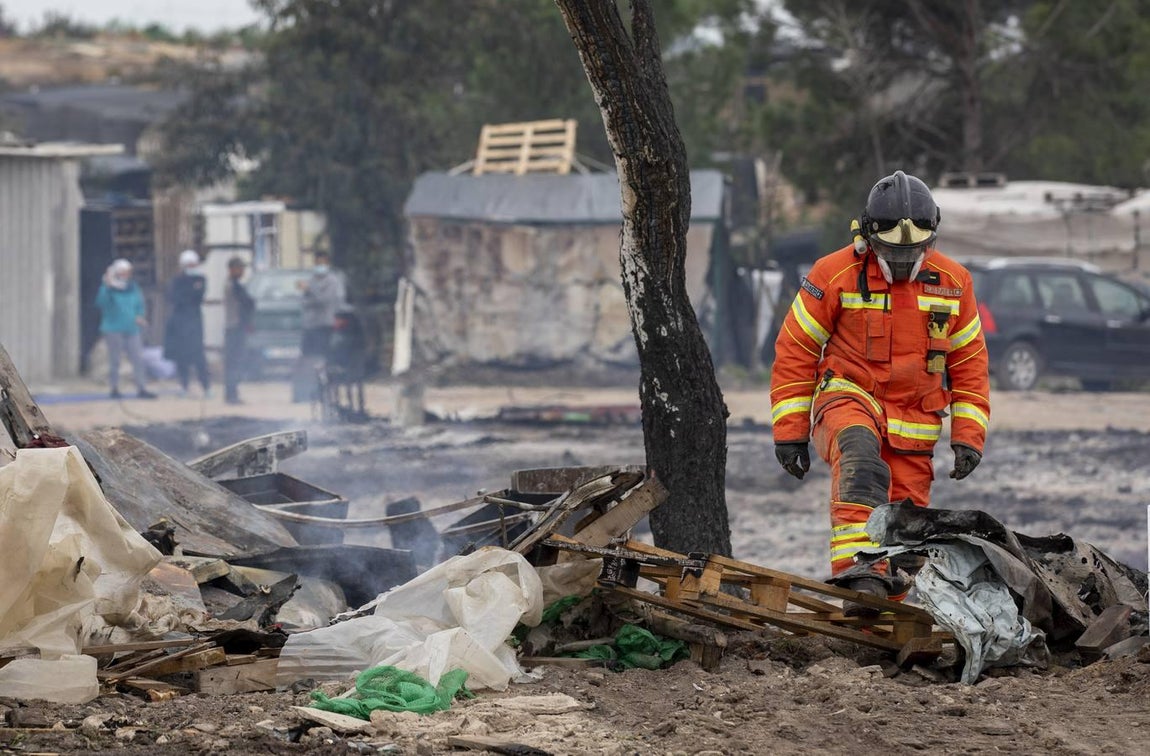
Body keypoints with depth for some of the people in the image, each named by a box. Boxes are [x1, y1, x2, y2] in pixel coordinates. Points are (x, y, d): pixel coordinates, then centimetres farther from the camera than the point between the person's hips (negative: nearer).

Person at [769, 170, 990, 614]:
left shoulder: (952, 282, 3)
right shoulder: (836, 274, -7)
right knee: (859, 451, -37)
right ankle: (859, 571, -50)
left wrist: (968, 436, 4)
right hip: (848, 396, -4)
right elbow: (795, 353, -1)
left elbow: (969, 364, 11)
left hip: (913, 426, 4)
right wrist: (790, 431, -4)